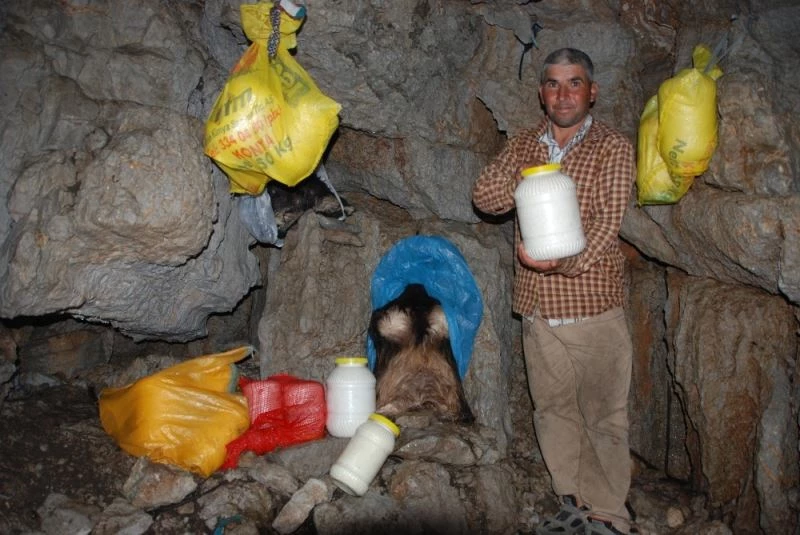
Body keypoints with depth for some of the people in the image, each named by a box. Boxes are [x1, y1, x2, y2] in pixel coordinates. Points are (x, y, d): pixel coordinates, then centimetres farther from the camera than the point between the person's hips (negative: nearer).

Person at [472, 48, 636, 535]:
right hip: (538, 308, 5)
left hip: (593, 306, -4)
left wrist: (563, 258, -29)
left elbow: (607, 221, -13)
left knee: (604, 415, 4)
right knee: (554, 410, 14)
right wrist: (522, 180, -18)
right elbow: (484, 196, 0)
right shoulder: (523, 145, 12)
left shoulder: (613, 147, -2)